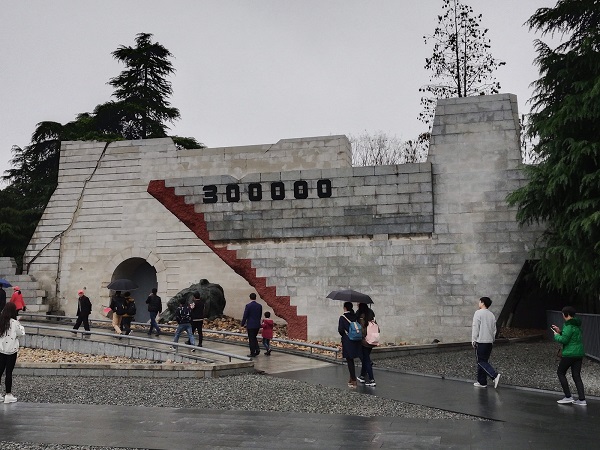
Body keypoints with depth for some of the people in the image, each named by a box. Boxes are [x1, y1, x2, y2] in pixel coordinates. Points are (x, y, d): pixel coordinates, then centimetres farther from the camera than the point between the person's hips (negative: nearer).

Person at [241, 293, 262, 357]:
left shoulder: (248, 306, -13)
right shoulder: (260, 306, 2)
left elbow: (245, 316, -10)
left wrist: (243, 324, 1)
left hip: (250, 325, -5)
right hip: (257, 325, 5)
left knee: (251, 339, 2)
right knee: (254, 337, 20)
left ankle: (253, 353, 5)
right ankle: (257, 349, 4)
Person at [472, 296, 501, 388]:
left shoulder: (478, 313, -9)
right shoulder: (492, 315, 12)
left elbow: (475, 327, -13)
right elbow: (494, 330, 15)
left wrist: (473, 340, -8)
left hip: (481, 341, -7)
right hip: (489, 341, 7)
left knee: (481, 362, -3)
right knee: (484, 361, 12)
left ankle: (495, 375, -19)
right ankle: (481, 382, 14)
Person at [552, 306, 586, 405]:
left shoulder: (569, 326, -16)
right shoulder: (577, 324, 13)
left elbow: (564, 340, -21)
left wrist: (556, 335, -3)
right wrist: (560, 331, 15)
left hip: (569, 354, -9)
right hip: (579, 353, 9)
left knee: (560, 372, 6)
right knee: (576, 375, 11)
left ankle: (568, 397, 4)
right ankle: (582, 399, 7)